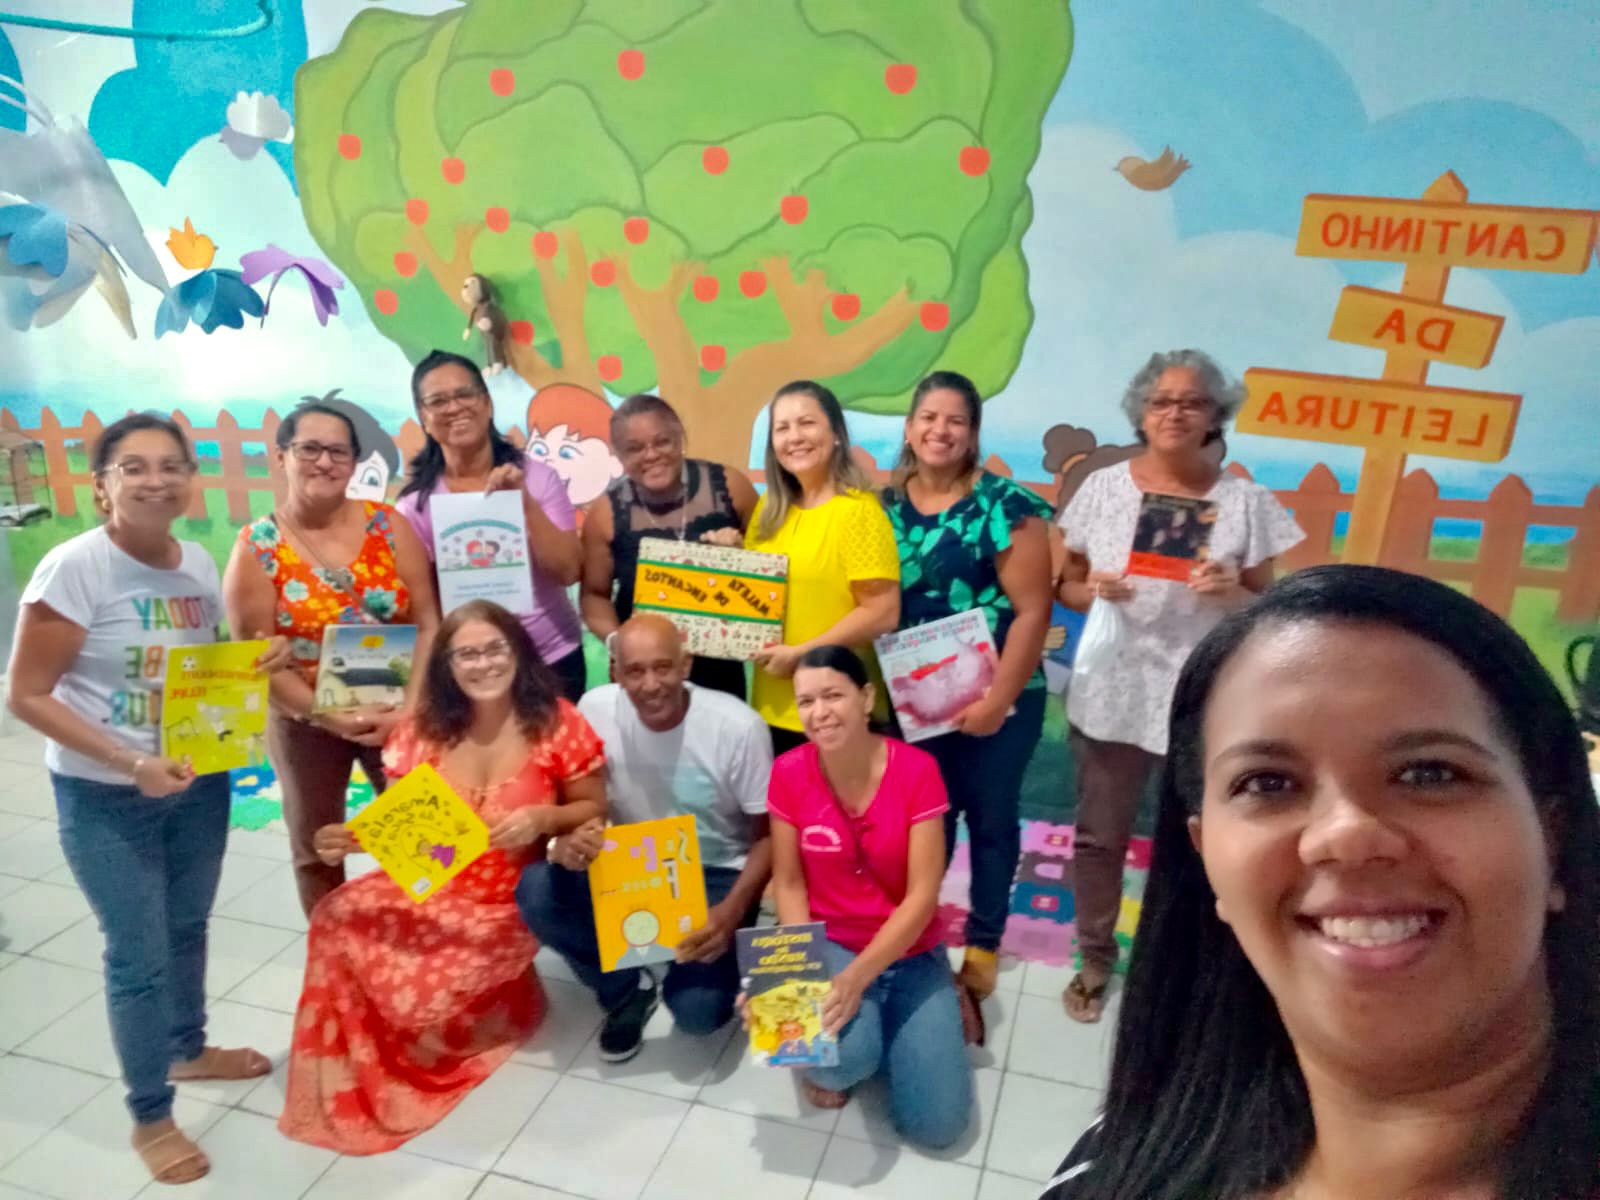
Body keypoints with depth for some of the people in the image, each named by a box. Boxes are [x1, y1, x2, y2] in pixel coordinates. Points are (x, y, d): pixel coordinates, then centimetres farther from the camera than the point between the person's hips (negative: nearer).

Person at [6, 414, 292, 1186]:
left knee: (187, 926, 21)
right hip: (104, 797, -5)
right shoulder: (74, 567, -18)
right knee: (139, 955, 4)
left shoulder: (199, 564, -1)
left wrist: (261, 655, -10)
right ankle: (149, 1117, 23)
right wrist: (130, 762, -25)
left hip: (199, 782, 6)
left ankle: (188, 1049, 45)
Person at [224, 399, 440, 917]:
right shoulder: (256, 547, -8)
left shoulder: (387, 525, -4)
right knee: (317, 846, 15)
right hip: (305, 719, 0)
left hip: (397, 712, 1)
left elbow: (427, 623, -7)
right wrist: (329, 717, -19)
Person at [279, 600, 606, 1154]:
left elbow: (594, 809, -3)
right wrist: (348, 837, -16)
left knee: (422, 994, -21)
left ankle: (502, 997, 15)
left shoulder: (555, 721, -10)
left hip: (508, 905, -4)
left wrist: (543, 818, -22)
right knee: (338, 921, -20)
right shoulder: (423, 729, 0)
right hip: (426, 889, 4)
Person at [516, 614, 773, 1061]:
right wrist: (565, 842, -30)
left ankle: (717, 966, 16)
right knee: (535, 891, -24)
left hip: (716, 874, -3)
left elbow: (769, 835, -11)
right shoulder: (595, 709, -15)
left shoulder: (737, 726, -22)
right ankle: (627, 990, 3)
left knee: (698, 1011, -23)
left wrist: (733, 911, -27)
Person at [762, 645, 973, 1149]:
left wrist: (858, 976, -26)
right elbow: (788, 883, -4)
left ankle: (883, 1018, 17)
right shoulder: (789, 773, -12)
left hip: (910, 954, 0)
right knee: (843, 1056, -31)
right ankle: (832, 1059, 6)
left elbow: (922, 896, -17)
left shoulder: (917, 770, -17)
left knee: (936, 1123, -10)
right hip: (828, 945, 0)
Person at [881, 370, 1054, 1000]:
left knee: (989, 818, 11)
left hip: (997, 699, -3)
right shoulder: (886, 506, 3)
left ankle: (984, 942, 29)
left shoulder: (1005, 506, -11)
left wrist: (997, 699, -17)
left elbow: (1032, 610, -14)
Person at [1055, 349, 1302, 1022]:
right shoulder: (1102, 488, 0)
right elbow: (1066, 587, 5)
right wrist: (1093, 591, -17)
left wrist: (1229, 592, -19)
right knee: (1099, 836, 12)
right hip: (1110, 694, 1)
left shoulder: (1246, 501, -2)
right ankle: (1095, 958, 32)